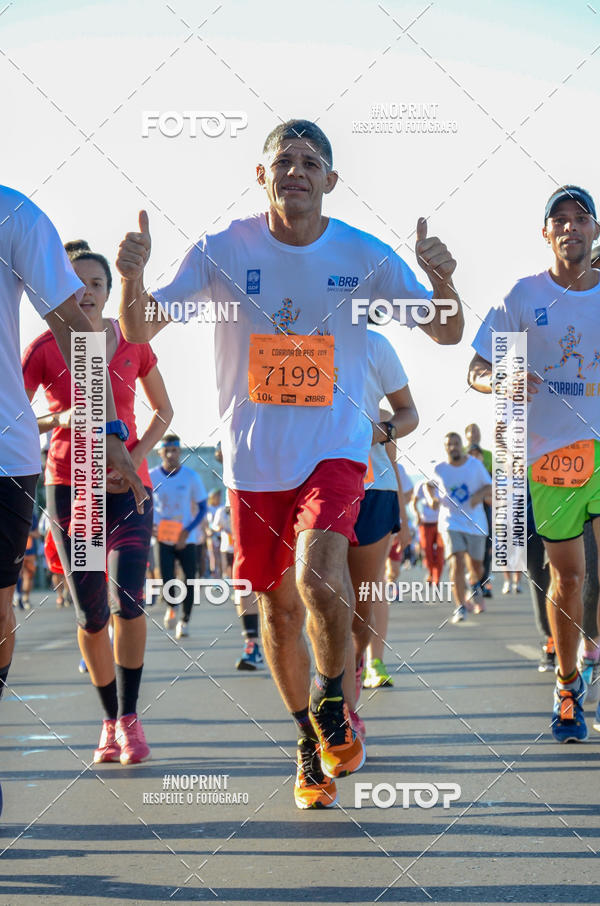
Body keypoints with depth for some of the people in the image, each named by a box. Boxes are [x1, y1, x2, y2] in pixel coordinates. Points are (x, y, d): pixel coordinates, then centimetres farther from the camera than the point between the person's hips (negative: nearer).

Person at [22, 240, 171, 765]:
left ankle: (130, 718, 0)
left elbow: (164, 411, 14)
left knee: (128, 600, -15)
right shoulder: (45, 349, -2)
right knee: (91, 613, 1)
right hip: (69, 485, 0)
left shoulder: (133, 343, 3)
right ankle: (111, 723, 17)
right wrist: (59, 419, -20)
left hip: (128, 486, 0)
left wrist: (136, 457, -1)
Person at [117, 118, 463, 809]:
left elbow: (446, 334, -2)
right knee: (278, 605, 10)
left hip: (334, 450, -1)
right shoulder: (222, 251, -5)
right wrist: (132, 276, -24)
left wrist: (442, 281, -24)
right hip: (253, 459, 2)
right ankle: (312, 745, 31)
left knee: (318, 575, -26)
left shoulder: (365, 256, -5)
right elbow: (141, 329, -3)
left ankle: (331, 701, 3)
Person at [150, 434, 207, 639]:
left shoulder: (191, 476, -7)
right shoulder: (151, 476, -4)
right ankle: (171, 607, 22)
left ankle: (185, 620, 19)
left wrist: (187, 531, -14)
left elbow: (202, 507, -1)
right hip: (163, 536, 0)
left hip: (186, 538, 0)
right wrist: (150, 524, -9)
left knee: (189, 580, -1)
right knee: (167, 580, -10)